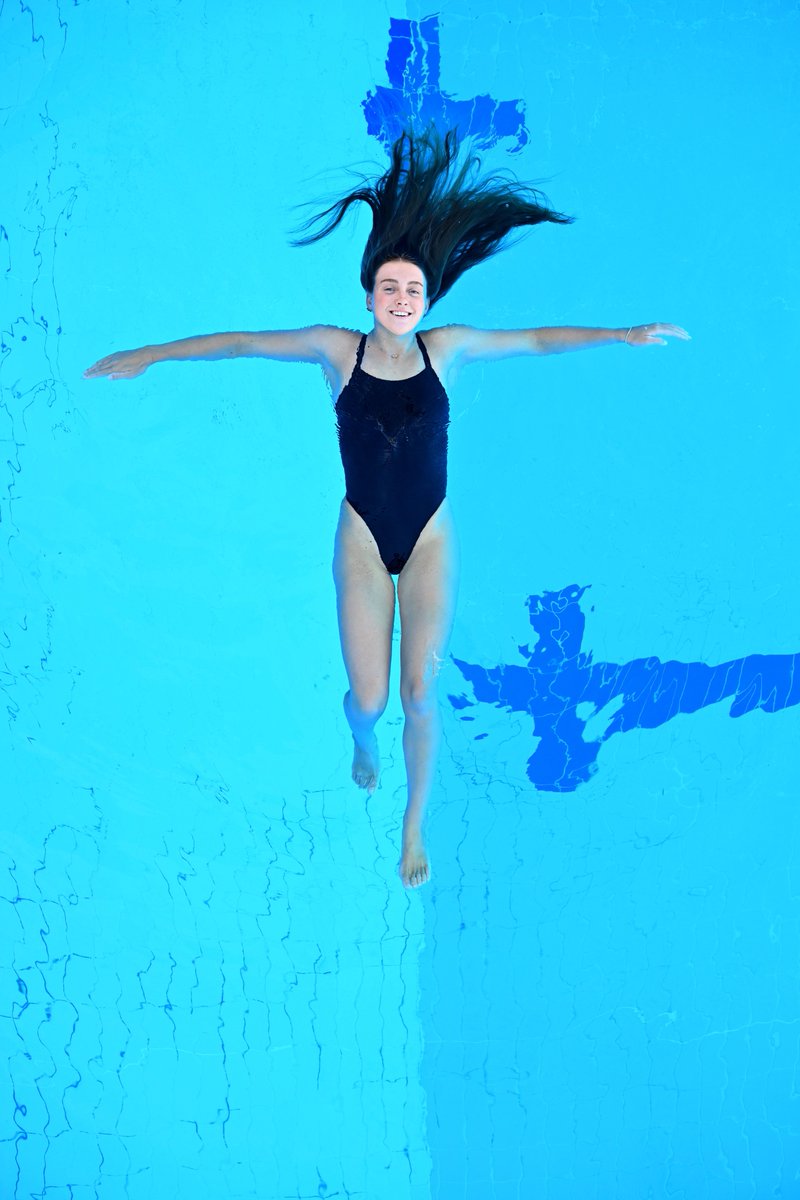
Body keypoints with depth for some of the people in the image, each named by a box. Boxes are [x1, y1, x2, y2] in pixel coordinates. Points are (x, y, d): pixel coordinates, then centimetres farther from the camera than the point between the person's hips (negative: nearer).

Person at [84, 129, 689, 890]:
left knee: (420, 693, -1)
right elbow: (243, 343, 2)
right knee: (368, 698, -1)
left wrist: (623, 335, 6)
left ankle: (414, 827, 22)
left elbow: (537, 341, 7)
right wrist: (149, 356, 4)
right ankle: (363, 743, 41)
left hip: (430, 540, 1)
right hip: (362, 539, -1)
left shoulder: (446, 348, -2)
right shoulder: (338, 349, -5)